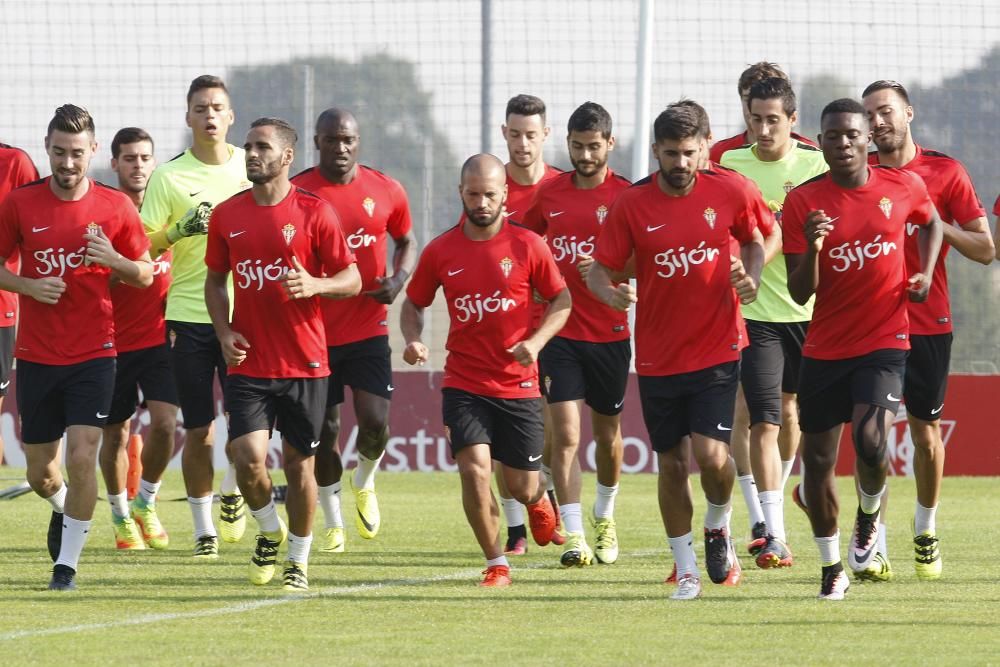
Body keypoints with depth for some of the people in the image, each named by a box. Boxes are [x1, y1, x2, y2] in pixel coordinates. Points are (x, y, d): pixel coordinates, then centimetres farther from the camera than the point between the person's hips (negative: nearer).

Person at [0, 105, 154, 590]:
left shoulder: (115, 207, -2)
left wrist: (113, 260, -16)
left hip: (93, 353, -2)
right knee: (39, 473, 8)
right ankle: (62, 508, 44)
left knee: (81, 455, -16)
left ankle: (67, 562, -3)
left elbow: (145, 275, 5)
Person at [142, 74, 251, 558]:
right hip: (189, 318, -1)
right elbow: (144, 247, -1)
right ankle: (203, 528, 14)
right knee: (198, 431, 1)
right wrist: (179, 230, -17)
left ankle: (232, 493, 22)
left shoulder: (252, 168, 6)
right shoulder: (169, 176, 0)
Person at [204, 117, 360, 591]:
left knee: (299, 462, 6)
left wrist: (315, 284, -22)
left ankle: (299, 560, 22)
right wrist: (224, 331, 1)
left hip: (304, 364, -2)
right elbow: (215, 280, 17)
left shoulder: (314, 212, -4)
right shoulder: (227, 215, 5)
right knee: (248, 457, -12)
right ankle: (270, 532, 17)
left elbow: (352, 280, -2)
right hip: (249, 363, 2)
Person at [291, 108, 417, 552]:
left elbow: (406, 241, 16)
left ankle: (364, 482, 23)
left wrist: (399, 279, -2)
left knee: (375, 422, -11)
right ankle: (332, 522, 21)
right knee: (323, 431, 3)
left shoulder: (385, 191, 1)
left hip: (369, 329, 1)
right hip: (315, 331, -1)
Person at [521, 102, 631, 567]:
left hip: (609, 333, -1)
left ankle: (605, 519, 37)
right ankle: (573, 537, -11)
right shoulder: (548, 194, 4)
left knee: (607, 432, 14)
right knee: (565, 435, -10)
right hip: (560, 332, 1)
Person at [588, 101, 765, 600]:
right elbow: (599, 271, -3)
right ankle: (686, 572, 20)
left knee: (712, 455, -14)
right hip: (658, 357, 1)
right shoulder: (632, 204, -6)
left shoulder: (731, 191, -5)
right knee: (672, 463, 6)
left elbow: (755, 240, 13)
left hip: (717, 349, -1)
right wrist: (610, 293, -25)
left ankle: (718, 527, 18)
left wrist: (750, 279, -7)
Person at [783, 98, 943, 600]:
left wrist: (925, 274, 5)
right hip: (824, 347, 1)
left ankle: (870, 513, 11)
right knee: (817, 459, 5)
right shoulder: (803, 202, -7)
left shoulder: (903, 187, -3)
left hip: (884, 342, -1)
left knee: (870, 438, -22)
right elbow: (800, 293, -9)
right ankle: (832, 567, 23)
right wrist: (812, 248, -28)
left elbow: (931, 222, 22)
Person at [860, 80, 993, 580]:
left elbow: (985, 249, -1)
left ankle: (925, 533, 27)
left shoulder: (944, 173, 0)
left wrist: (936, 224, -14)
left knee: (926, 431, 8)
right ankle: (873, 544, -8)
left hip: (928, 323, 0)